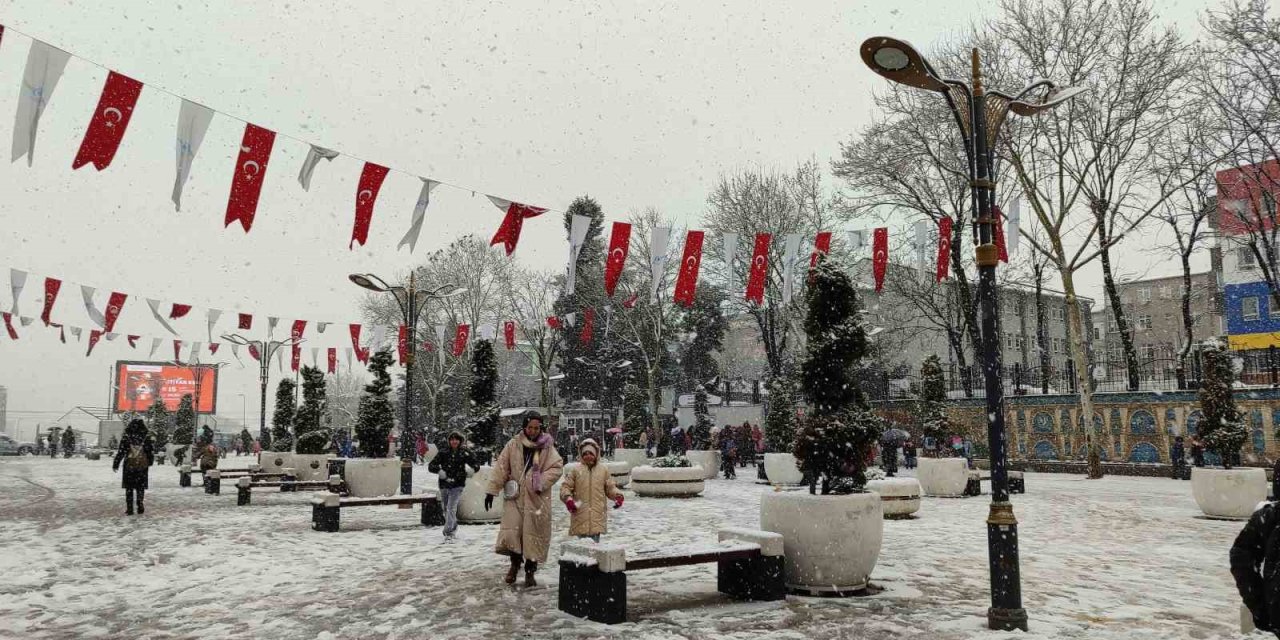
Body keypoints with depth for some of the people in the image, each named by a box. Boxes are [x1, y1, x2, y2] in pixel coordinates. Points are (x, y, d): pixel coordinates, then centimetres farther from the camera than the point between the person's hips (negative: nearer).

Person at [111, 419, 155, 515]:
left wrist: (115, 465, 2)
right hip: (143, 466, 1)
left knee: (129, 488, 10)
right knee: (140, 487, 12)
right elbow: (151, 451, 3)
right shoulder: (147, 438, -4)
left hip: (129, 466, -1)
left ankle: (129, 509, 10)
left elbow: (121, 452, -7)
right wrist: (150, 462, 19)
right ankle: (140, 508, 11)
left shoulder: (126, 437, -7)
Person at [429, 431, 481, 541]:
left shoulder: (464, 454, 0)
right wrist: (439, 470, -22)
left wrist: (472, 469, -20)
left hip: (457, 485, -3)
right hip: (444, 485, 3)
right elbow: (431, 466, -1)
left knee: (451, 508, -16)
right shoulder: (443, 453, 1)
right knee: (446, 509, 15)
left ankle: (449, 533, -15)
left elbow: (476, 465, 4)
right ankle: (453, 527, 39)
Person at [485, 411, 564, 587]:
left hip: (537, 498, 0)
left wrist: (542, 482, -16)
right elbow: (501, 467, 0)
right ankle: (515, 562, 20)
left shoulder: (547, 447, 0)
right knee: (511, 530, -7)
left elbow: (557, 466, -5)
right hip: (515, 495, 0)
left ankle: (530, 571, 18)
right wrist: (492, 490, -3)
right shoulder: (513, 445, 0)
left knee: (534, 533, 2)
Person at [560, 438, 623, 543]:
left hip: (597, 514, 1)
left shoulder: (603, 470, 8)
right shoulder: (576, 470, 3)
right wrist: (568, 499, -14)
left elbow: (610, 487, 12)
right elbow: (565, 486, 3)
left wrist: (618, 496, -6)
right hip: (580, 514, -1)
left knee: (595, 541, 3)